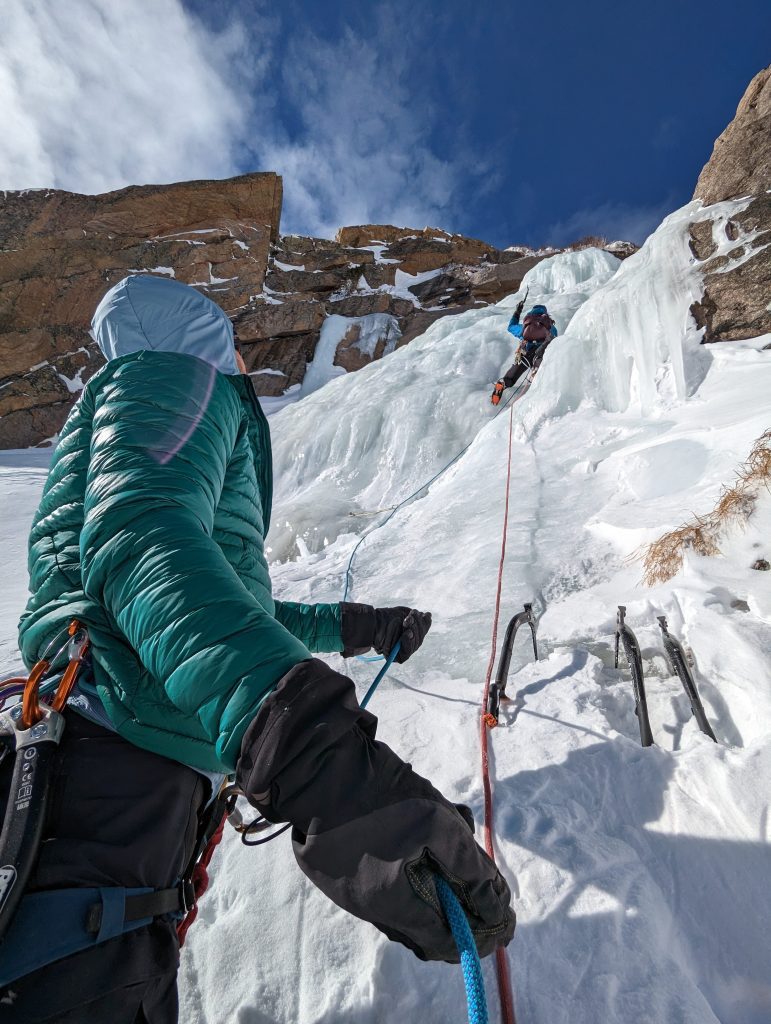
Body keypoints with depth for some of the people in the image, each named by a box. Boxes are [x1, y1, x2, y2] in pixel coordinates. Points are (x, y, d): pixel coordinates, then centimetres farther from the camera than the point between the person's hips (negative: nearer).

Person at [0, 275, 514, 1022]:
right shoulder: (173, 372, 1)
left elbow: (232, 603, 33)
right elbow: (139, 536, -23)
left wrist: (354, 627, 35)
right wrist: (299, 739, -39)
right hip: (119, 767, -10)